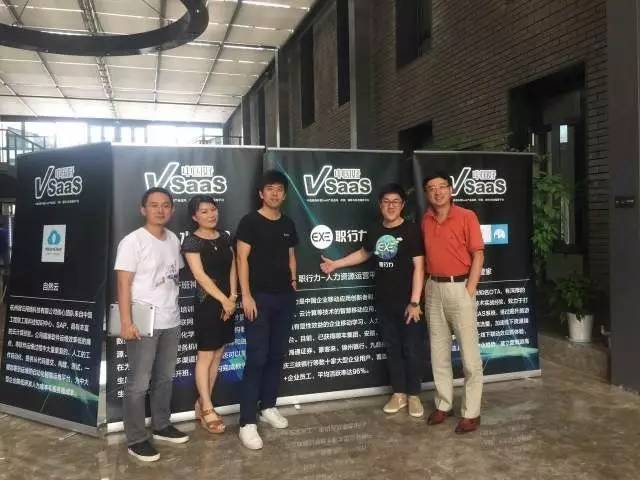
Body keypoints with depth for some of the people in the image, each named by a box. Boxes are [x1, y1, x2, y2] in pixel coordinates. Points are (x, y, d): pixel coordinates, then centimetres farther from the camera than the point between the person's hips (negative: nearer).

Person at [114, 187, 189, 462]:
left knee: (165, 378, 17)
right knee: (139, 383, 2)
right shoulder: (133, 241, -10)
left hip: (171, 321, 7)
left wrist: (173, 309, 12)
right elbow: (123, 284, -13)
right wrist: (126, 322, -19)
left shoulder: (173, 239, 9)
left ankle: (161, 426, 32)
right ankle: (136, 439, 14)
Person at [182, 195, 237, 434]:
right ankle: (207, 410, 11)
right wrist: (223, 300, -16)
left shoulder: (224, 237, 9)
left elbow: (232, 267, 7)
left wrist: (232, 297, -5)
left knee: (218, 355, 11)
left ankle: (202, 403, 23)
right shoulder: (192, 241, -9)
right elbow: (201, 276, -15)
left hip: (227, 303, 7)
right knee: (205, 356, 1)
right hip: (207, 304, -6)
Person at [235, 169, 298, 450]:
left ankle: (268, 407, 27)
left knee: (277, 356, 12)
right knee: (256, 359, -7)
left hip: (284, 297, 6)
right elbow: (242, 259, -9)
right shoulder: (250, 222, -5)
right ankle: (247, 422, -2)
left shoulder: (288, 224, 12)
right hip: (259, 298, -6)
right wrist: (246, 295, -15)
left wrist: (293, 282, 7)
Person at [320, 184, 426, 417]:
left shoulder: (411, 230, -11)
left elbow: (419, 267, -14)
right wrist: (336, 263, 21)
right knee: (392, 348, 13)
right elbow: (364, 253, 25)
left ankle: (413, 395, 21)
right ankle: (399, 393, 26)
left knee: (412, 349, 5)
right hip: (384, 302, 5)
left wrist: (415, 302, -17)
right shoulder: (375, 231, 6)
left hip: (408, 302, -5)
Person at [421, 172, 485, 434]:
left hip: (459, 287, -5)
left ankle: (471, 412, 10)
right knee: (439, 351, 12)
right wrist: (425, 288, 6)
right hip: (433, 289, 5)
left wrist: (469, 290, -13)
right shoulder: (425, 220, 8)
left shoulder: (466, 216, -6)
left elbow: (478, 255, -8)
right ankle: (443, 404, 25)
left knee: (469, 353, 0)